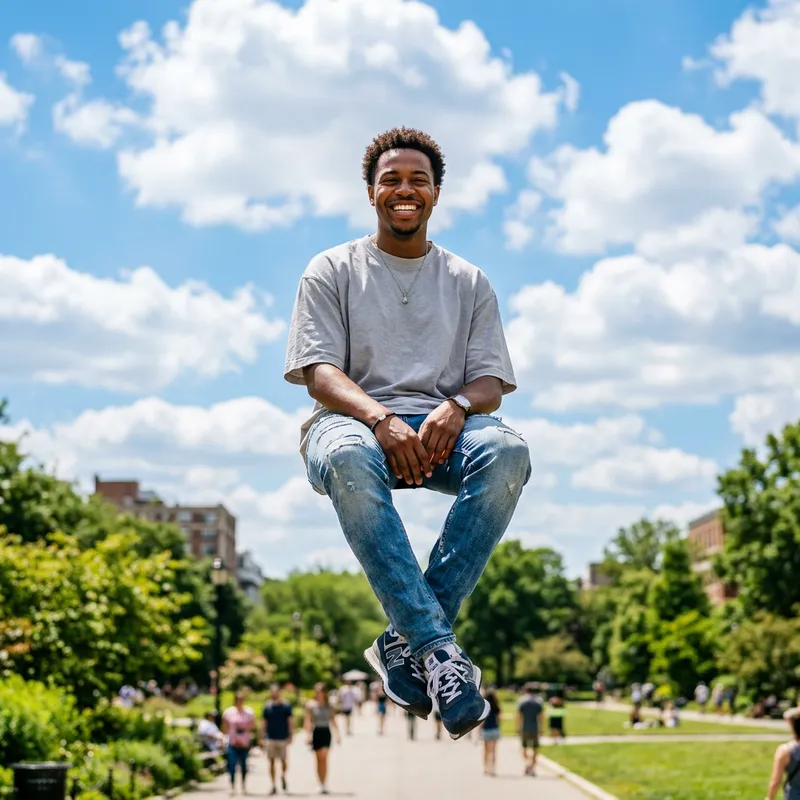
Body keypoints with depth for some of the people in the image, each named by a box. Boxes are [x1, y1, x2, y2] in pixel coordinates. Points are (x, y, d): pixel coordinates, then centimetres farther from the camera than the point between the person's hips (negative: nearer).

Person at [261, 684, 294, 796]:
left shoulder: (286, 705, 0)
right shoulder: (267, 706, 6)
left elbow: (290, 721, 1)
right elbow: (263, 722, 9)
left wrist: (291, 736, -5)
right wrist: (262, 737, 5)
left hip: (283, 738, -2)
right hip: (270, 738, 2)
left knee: (283, 761, 1)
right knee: (272, 762, 1)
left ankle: (283, 776, 31)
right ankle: (274, 786, 6)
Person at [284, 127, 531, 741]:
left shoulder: (469, 282, 20)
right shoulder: (332, 271, 13)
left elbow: (491, 382, 10)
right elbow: (320, 374, 0)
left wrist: (457, 407, -16)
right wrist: (381, 419, -21)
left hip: (442, 424, 2)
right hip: (354, 419, -2)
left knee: (508, 451, -34)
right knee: (349, 459, -41)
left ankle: (407, 640, -32)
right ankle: (441, 648, -42)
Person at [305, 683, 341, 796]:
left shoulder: (329, 705, 7)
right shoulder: (311, 705, 0)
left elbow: (333, 720, 14)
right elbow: (308, 721, -5)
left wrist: (338, 734, 12)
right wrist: (308, 735, -16)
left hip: (326, 732, 1)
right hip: (316, 732, 0)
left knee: (324, 757, -14)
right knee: (319, 759, 4)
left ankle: (324, 784, -14)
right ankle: (322, 784, 13)